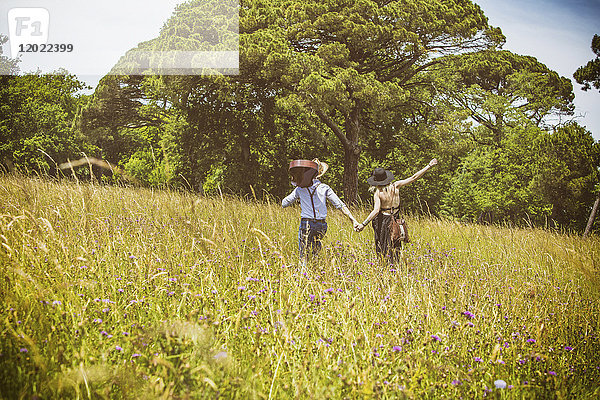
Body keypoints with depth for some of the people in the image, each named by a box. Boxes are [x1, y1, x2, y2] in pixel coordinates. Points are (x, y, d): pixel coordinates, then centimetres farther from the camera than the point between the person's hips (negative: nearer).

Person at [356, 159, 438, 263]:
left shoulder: (378, 193, -15)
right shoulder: (395, 186, -4)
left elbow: (376, 211, -24)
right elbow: (414, 177, -1)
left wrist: (363, 224, -25)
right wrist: (428, 166, 5)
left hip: (383, 220, -4)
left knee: (383, 248, 6)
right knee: (395, 247, 16)